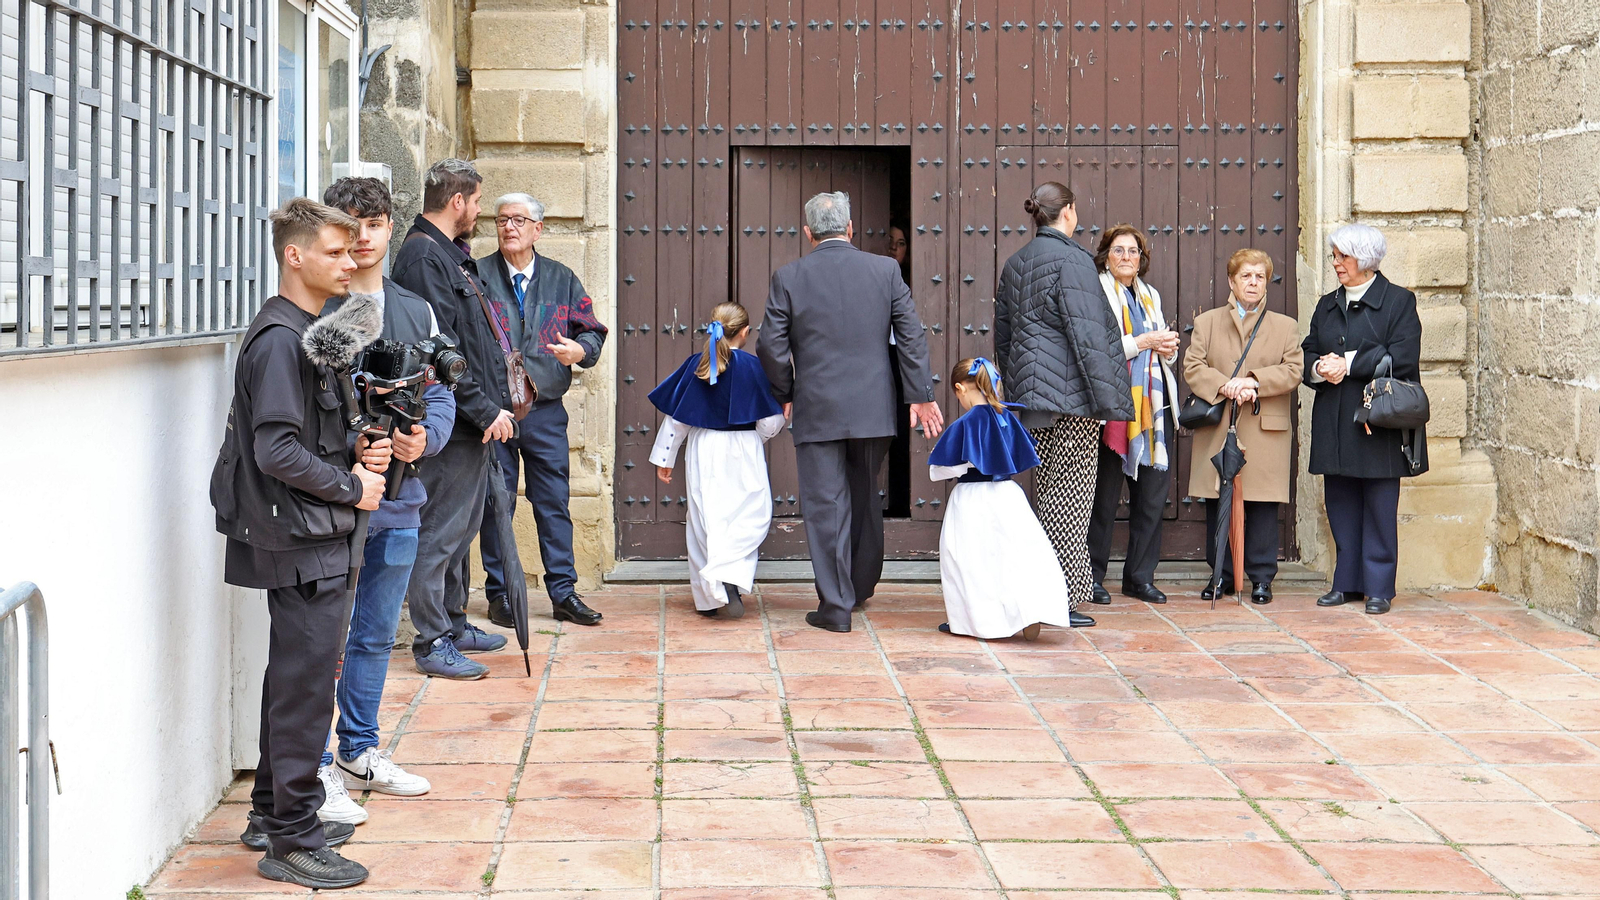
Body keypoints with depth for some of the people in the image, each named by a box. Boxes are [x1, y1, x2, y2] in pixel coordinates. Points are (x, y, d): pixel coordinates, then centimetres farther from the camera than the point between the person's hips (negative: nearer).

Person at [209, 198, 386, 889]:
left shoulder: (311, 331, 15)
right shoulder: (280, 339, -17)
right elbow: (278, 450, -23)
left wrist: (358, 450, 5)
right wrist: (352, 486, -13)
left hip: (318, 539, 10)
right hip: (301, 542, -10)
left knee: (296, 680, 17)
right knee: (305, 684, -5)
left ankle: (274, 814, 29)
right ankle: (293, 840, 1)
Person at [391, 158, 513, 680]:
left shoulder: (451, 254, 18)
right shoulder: (424, 257, -15)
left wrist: (493, 403, 16)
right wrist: (485, 410, -19)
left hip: (474, 421, 11)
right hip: (452, 423, -11)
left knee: (462, 526, 18)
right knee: (440, 532, -5)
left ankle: (453, 623, 29)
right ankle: (432, 643, 0)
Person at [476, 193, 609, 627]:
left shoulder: (562, 280, 10)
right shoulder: (476, 277, 3)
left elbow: (592, 330, 12)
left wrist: (580, 350, -11)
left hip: (546, 410, 2)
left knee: (554, 501, 3)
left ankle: (563, 593, 9)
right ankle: (500, 594, 12)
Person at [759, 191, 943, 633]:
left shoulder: (788, 278, -4)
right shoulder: (885, 270, 1)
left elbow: (771, 347, -4)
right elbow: (911, 336, 1)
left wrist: (784, 394, 12)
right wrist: (921, 396, 7)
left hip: (817, 410, -3)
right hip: (873, 409, 3)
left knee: (826, 505, 1)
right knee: (865, 499, 18)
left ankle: (836, 604, 2)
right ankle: (861, 586, 32)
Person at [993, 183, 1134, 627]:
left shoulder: (1015, 264, 13)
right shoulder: (1072, 260, -11)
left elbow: (1003, 335, 18)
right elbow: (1087, 334, -16)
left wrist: (1016, 391, 24)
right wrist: (1107, 399, -14)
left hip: (1032, 392, 8)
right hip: (1072, 392, -8)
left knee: (1048, 493, 13)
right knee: (1070, 494, -3)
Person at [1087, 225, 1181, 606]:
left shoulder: (1150, 296, 21)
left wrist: (1168, 348, 4)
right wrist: (1143, 342, -14)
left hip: (1154, 404, 6)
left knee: (1154, 492, 4)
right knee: (1105, 492, -3)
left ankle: (1140, 576, 12)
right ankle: (1092, 576, 6)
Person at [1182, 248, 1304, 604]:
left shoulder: (1286, 326, 13)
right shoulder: (1206, 323, 13)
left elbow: (1293, 370, 0)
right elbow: (1192, 367, 1)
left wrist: (1253, 381, -14)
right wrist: (1224, 387, -16)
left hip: (1266, 430, -1)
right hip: (1217, 429, 1)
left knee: (1262, 505, -2)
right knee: (1218, 505, 2)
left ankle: (1261, 577, 6)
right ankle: (1221, 575, 11)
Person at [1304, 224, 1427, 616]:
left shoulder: (1398, 301, -1)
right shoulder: (1327, 305, 17)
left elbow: (1402, 357, -13)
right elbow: (1308, 353, 14)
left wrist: (1349, 364, -14)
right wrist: (1319, 367, -9)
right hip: (1334, 423, 6)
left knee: (1380, 508, -2)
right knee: (1341, 506, 8)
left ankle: (1379, 587, 4)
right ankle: (1347, 583, 16)